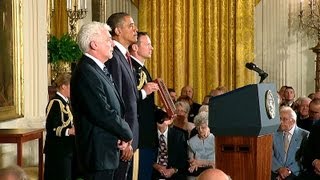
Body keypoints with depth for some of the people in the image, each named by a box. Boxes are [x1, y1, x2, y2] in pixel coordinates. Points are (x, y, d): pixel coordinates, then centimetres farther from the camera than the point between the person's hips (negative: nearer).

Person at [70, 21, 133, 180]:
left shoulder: (99, 70, 14)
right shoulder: (86, 73, -19)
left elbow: (114, 106, 16)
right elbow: (103, 114, -23)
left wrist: (123, 134, 0)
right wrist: (127, 134, -9)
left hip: (107, 151, 10)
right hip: (98, 152, -10)